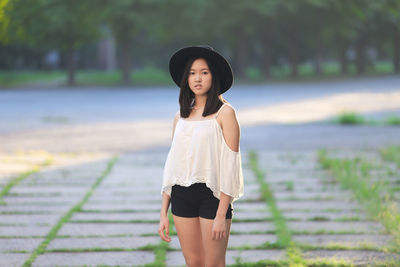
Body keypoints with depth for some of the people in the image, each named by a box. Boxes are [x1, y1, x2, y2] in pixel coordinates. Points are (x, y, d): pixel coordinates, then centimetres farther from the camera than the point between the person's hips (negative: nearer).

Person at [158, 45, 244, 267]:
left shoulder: (224, 113, -5)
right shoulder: (180, 116, 11)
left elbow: (230, 165, -10)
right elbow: (172, 165, 13)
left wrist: (221, 215, -16)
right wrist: (164, 212, 9)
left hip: (212, 195, -5)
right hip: (182, 196, 5)